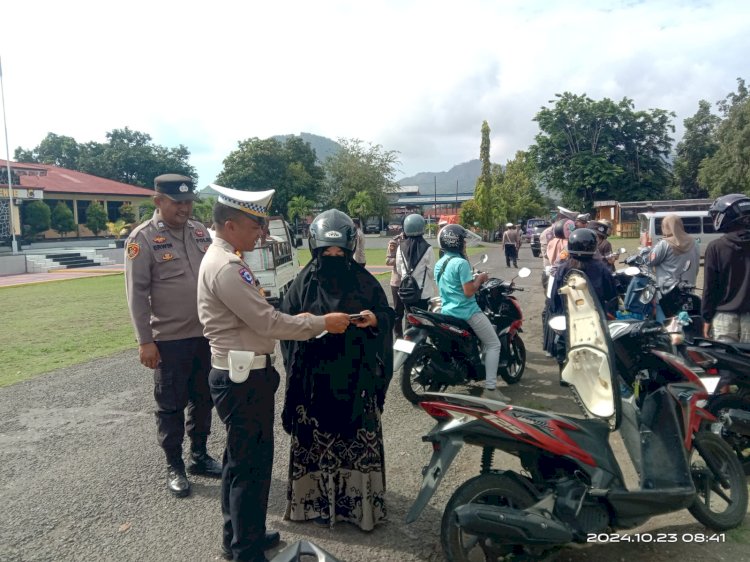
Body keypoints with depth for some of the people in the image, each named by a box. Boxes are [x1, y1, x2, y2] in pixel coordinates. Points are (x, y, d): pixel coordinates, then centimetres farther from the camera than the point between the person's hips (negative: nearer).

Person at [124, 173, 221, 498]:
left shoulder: (200, 232, 7)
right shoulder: (143, 238, -9)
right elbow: (136, 293, -11)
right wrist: (145, 341, -13)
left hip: (206, 334, 5)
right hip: (169, 339, -5)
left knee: (203, 399, 16)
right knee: (171, 405, 8)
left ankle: (199, 456, 34)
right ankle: (174, 467, 24)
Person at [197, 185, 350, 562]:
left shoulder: (222, 259, 12)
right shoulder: (226, 267, -22)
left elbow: (255, 317, 15)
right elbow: (267, 322, -23)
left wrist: (300, 320, 8)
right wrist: (322, 324, -14)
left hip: (239, 375, 11)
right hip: (244, 378, -11)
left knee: (241, 460, 21)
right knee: (252, 463, 2)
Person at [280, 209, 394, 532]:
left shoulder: (363, 280, 1)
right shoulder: (304, 281, 3)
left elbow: (387, 316, 5)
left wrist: (375, 320, -17)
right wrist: (299, 320, -15)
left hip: (355, 375, 0)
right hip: (315, 375, 1)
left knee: (359, 438, 5)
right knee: (315, 438, 7)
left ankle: (360, 500, 20)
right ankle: (315, 497, 24)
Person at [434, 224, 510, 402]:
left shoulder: (439, 264, 10)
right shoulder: (461, 263, -18)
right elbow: (469, 292, -23)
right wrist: (480, 279, -6)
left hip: (447, 312, 9)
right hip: (467, 312, -9)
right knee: (494, 344, 1)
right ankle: (490, 389, -5)